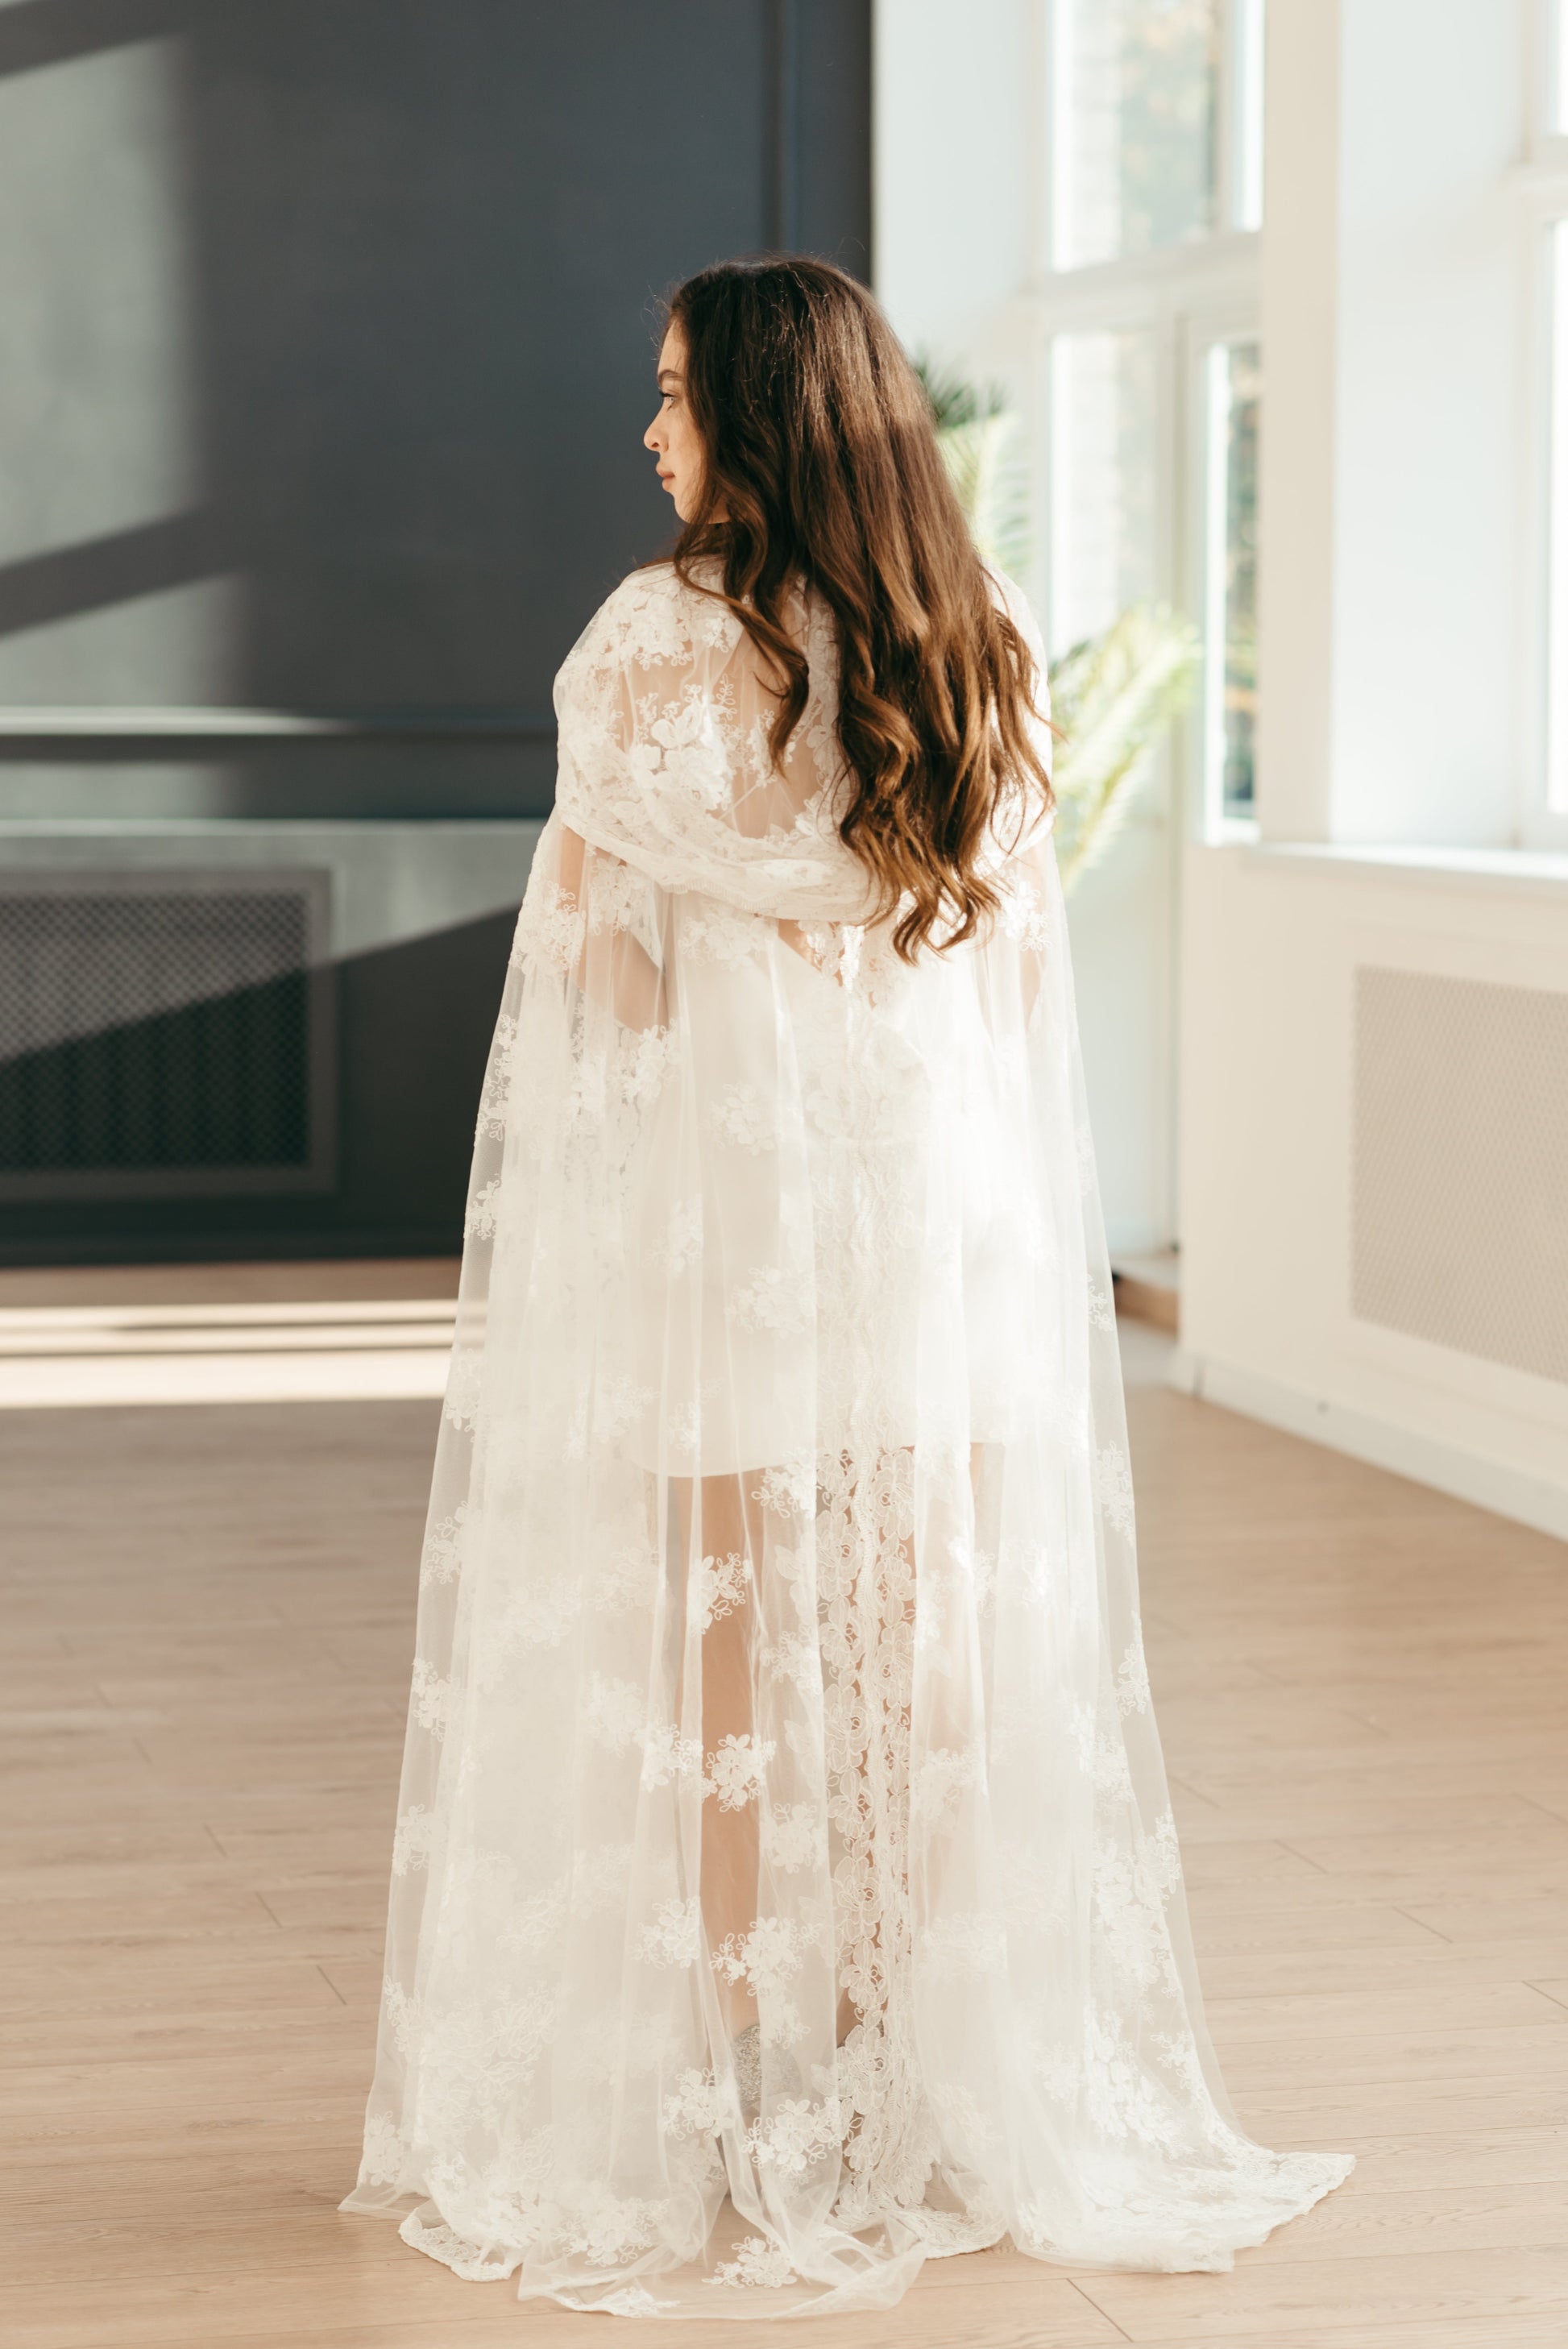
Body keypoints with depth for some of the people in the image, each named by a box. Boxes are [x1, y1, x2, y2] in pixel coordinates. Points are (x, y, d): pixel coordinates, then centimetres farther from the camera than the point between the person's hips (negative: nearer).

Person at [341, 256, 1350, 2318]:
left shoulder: (659, 653, -13)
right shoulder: (991, 656, 2)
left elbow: (603, 973, -11)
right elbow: (1027, 955, 6)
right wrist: (1005, 1223, 14)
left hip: (712, 1207, -4)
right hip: (950, 1215, 5)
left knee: (716, 1641, 5)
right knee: (923, 1646, 11)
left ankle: (728, 2106, 12)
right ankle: (933, 2092, 19)